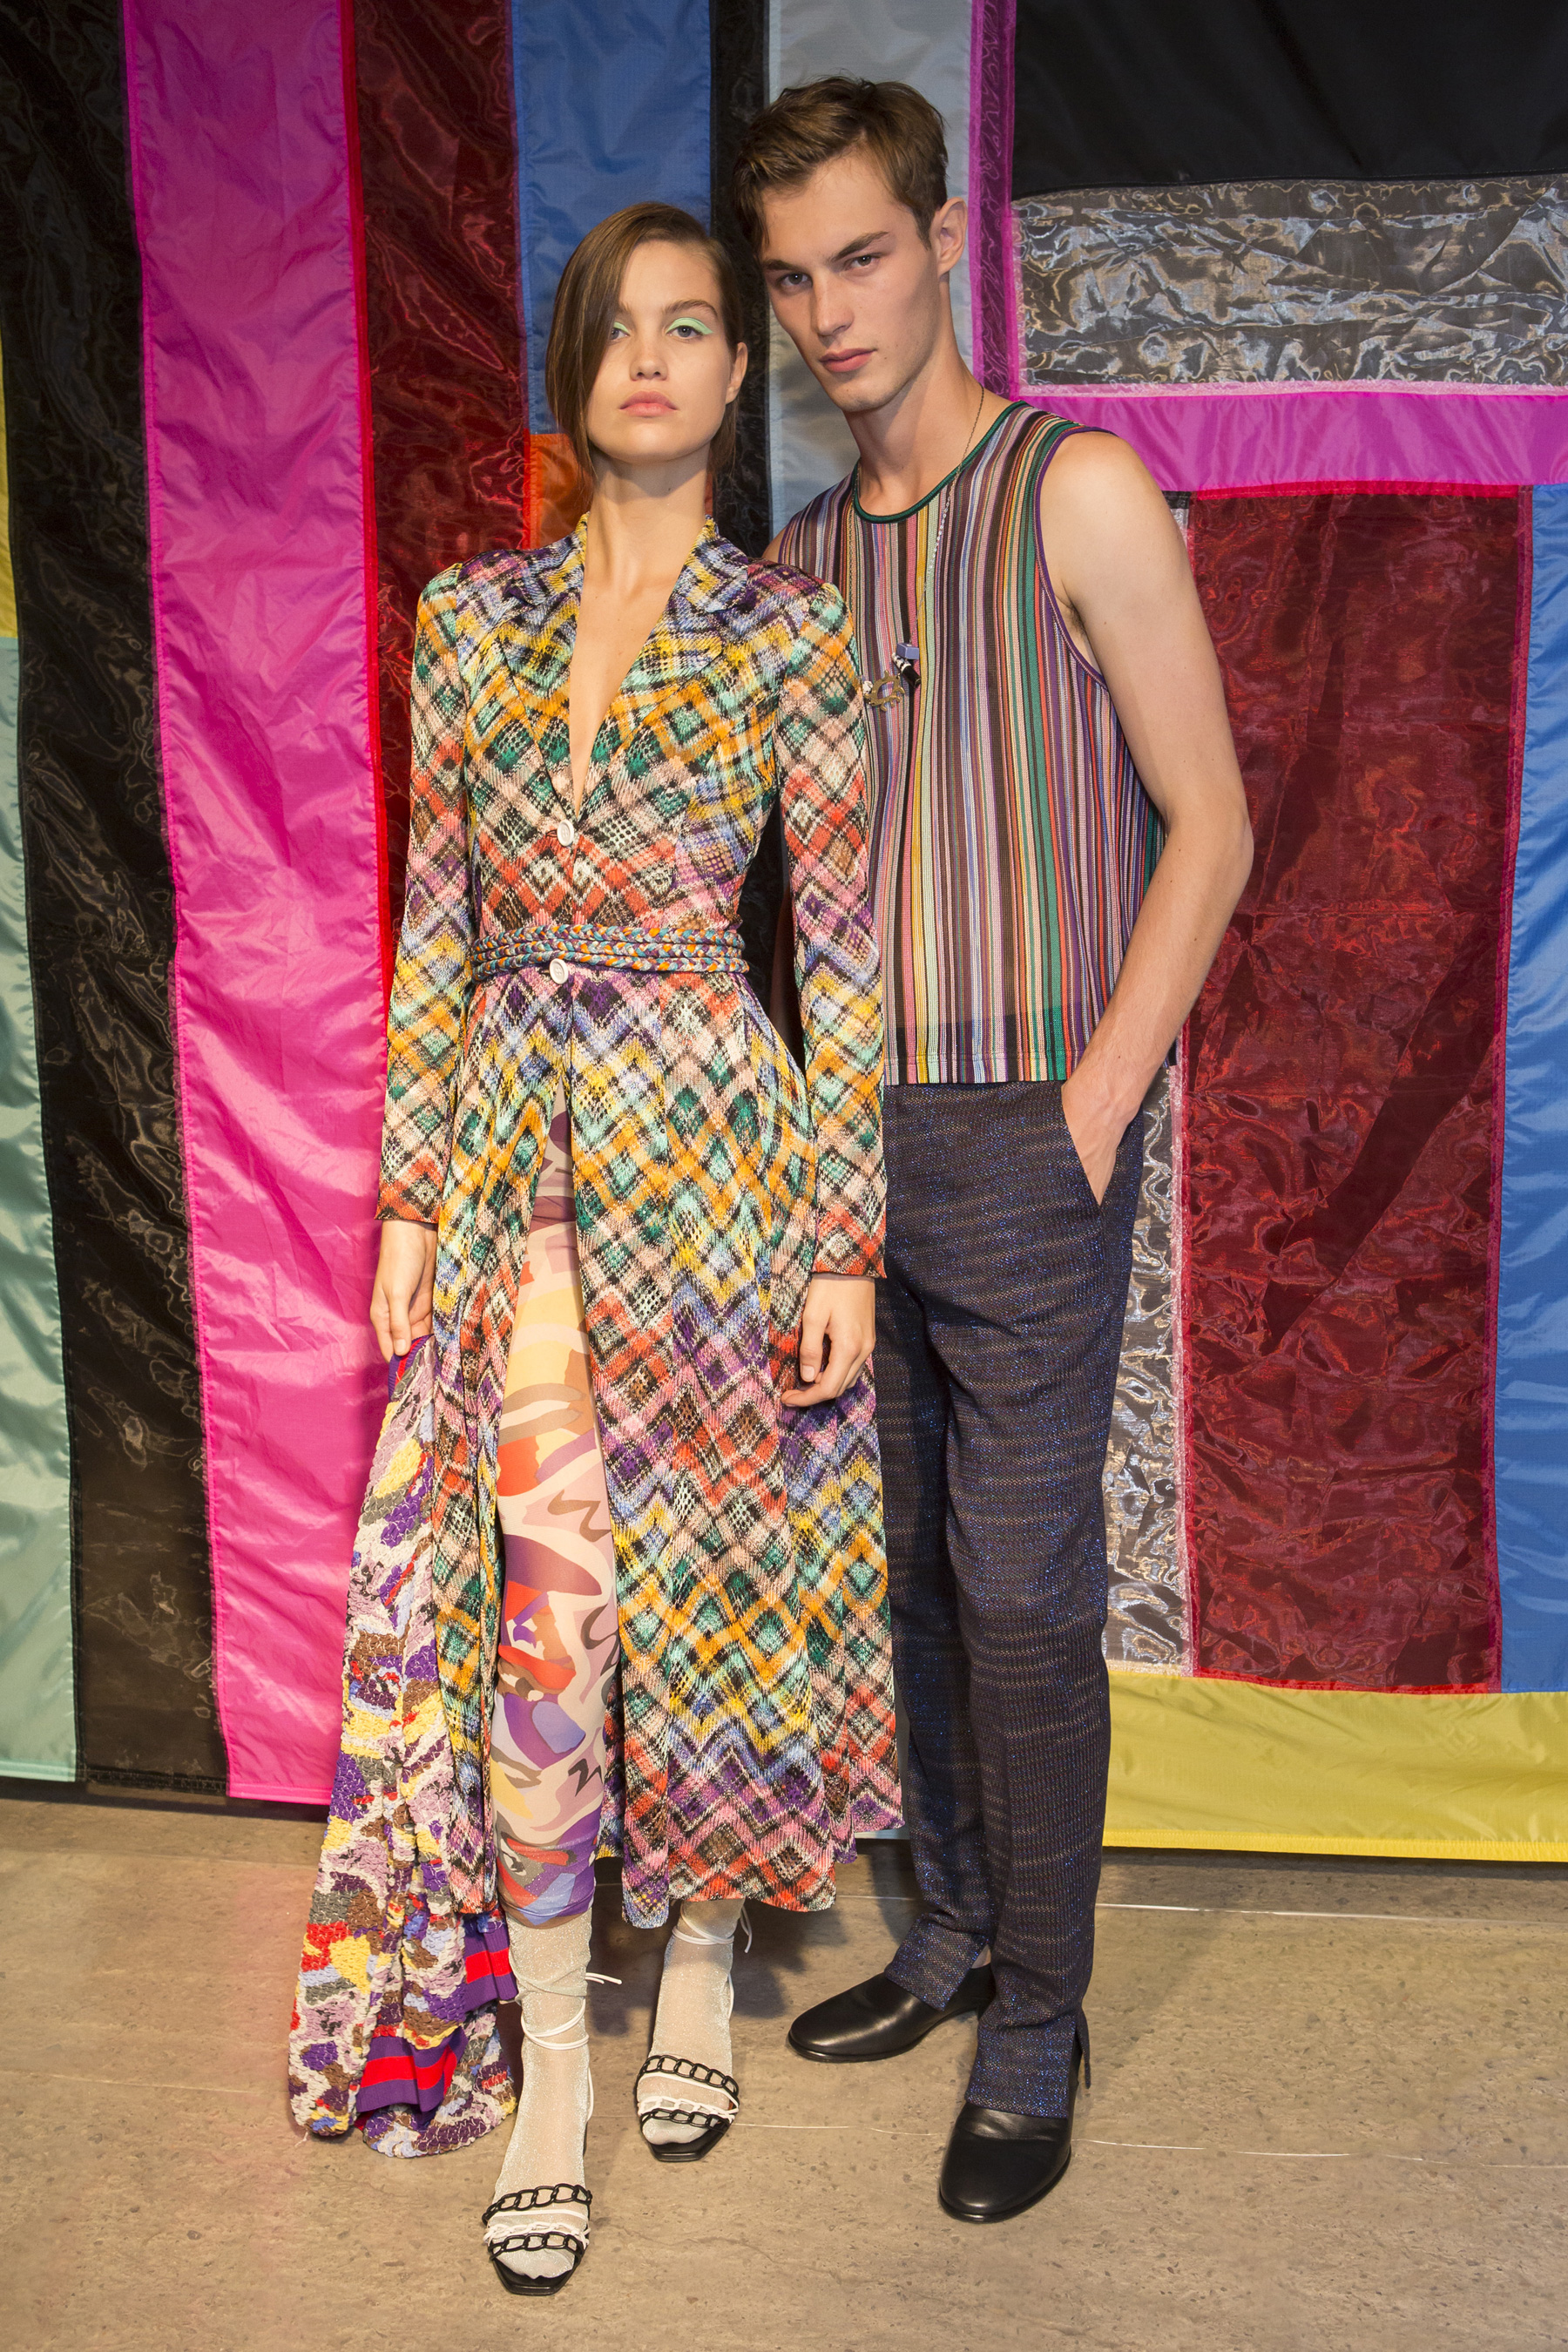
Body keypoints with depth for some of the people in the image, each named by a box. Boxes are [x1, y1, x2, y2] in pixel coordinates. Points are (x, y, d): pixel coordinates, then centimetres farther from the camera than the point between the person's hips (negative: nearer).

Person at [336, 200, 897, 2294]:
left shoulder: (794, 633, -2)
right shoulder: (469, 618, 7)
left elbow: (845, 957, -3)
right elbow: (435, 925, 8)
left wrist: (844, 1238, -6)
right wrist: (411, 1189, 5)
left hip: (712, 1139, -2)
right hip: (512, 1146, 2)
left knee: (714, 1575, 8)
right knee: (542, 1595, 1)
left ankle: (702, 1964, 32)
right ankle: (553, 2074, 15)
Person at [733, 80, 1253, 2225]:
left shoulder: (1081, 495, -4)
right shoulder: (803, 560, 14)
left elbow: (1209, 826, -7)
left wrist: (1089, 1114, -13)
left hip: (1022, 1141, -6)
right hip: (847, 1136, 6)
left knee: (1025, 1590, -1)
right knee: (910, 1568, 14)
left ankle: (1037, 2032, 13)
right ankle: (954, 1935, 31)